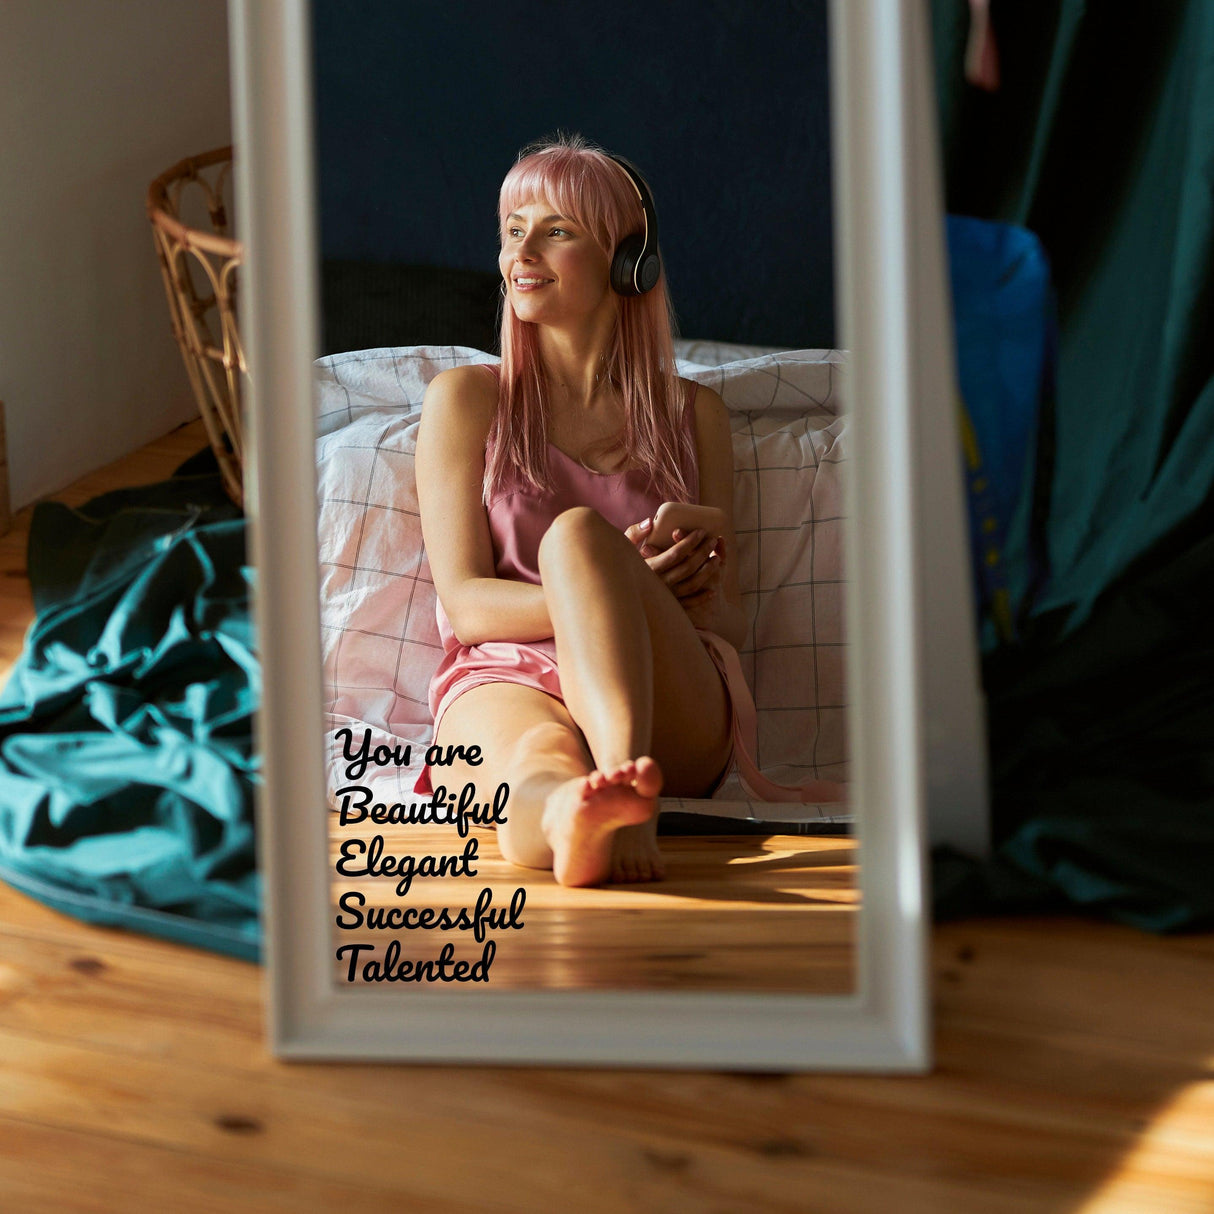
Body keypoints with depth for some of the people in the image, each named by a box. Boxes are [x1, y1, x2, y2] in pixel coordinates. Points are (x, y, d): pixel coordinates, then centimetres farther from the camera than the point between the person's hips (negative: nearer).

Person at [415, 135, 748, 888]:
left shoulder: (693, 414, 20)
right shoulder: (467, 399, 16)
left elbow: (730, 621, 17)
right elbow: (466, 601, 5)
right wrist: (615, 595, -13)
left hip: (672, 712, 1)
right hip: (504, 681, 0)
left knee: (577, 532, -31)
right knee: (543, 764, -39)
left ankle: (624, 780, -55)